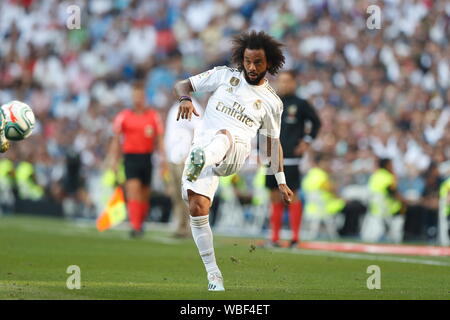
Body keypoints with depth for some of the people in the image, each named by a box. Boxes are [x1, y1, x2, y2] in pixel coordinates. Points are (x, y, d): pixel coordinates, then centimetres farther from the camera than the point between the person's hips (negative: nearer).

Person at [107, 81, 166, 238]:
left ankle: (140, 224, 26)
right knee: (133, 191, -16)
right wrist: (113, 159, 0)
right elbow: (116, 139, 7)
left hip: (146, 158, 2)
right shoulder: (123, 116, 3)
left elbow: (159, 139, 8)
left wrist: (163, 158, -2)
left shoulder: (153, 116, 7)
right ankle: (135, 227, -22)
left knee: (144, 194, 8)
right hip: (130, 158, -2)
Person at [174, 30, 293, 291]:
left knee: (224, 135, -38)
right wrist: (186, 99, -10)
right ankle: (213, 273, -5)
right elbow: (183, 84, 14)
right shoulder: (224, 76, 13)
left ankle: (200, 163, -74)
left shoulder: (272, 102, 13)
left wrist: (281, 182, 19)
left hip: (236, 152, -2)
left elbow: (273, 142, 22)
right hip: (202, 147, 2)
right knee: (197, 208, -16)